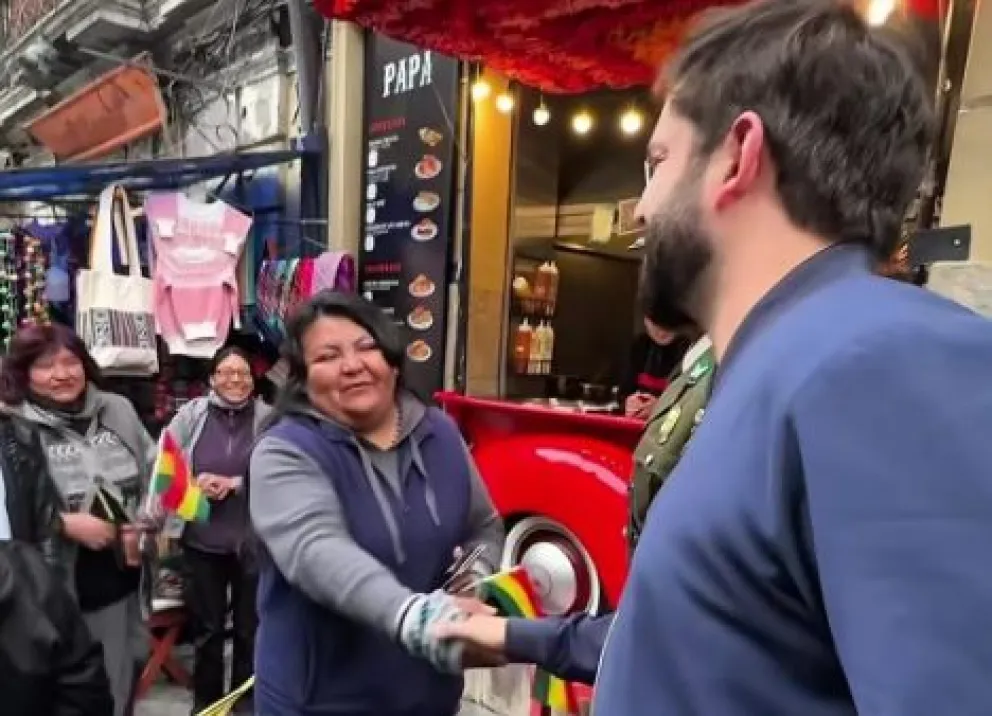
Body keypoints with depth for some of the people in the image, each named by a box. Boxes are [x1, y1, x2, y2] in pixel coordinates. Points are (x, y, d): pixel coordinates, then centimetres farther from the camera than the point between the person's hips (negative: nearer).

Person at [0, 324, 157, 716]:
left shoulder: (118, 410, 4)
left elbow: (156, 474, 9)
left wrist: (147, 528, -4)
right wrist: (66, 524, -19)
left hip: (124, 583, 5)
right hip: (60, 593, -4)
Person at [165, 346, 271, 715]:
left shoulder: (268, 418, -4)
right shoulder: (191, 414, -1)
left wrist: (233, 483, -16)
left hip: (254, 540, 0)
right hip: (202, 539, 1)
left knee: (250, 628, 14)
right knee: (207, 628, 15)